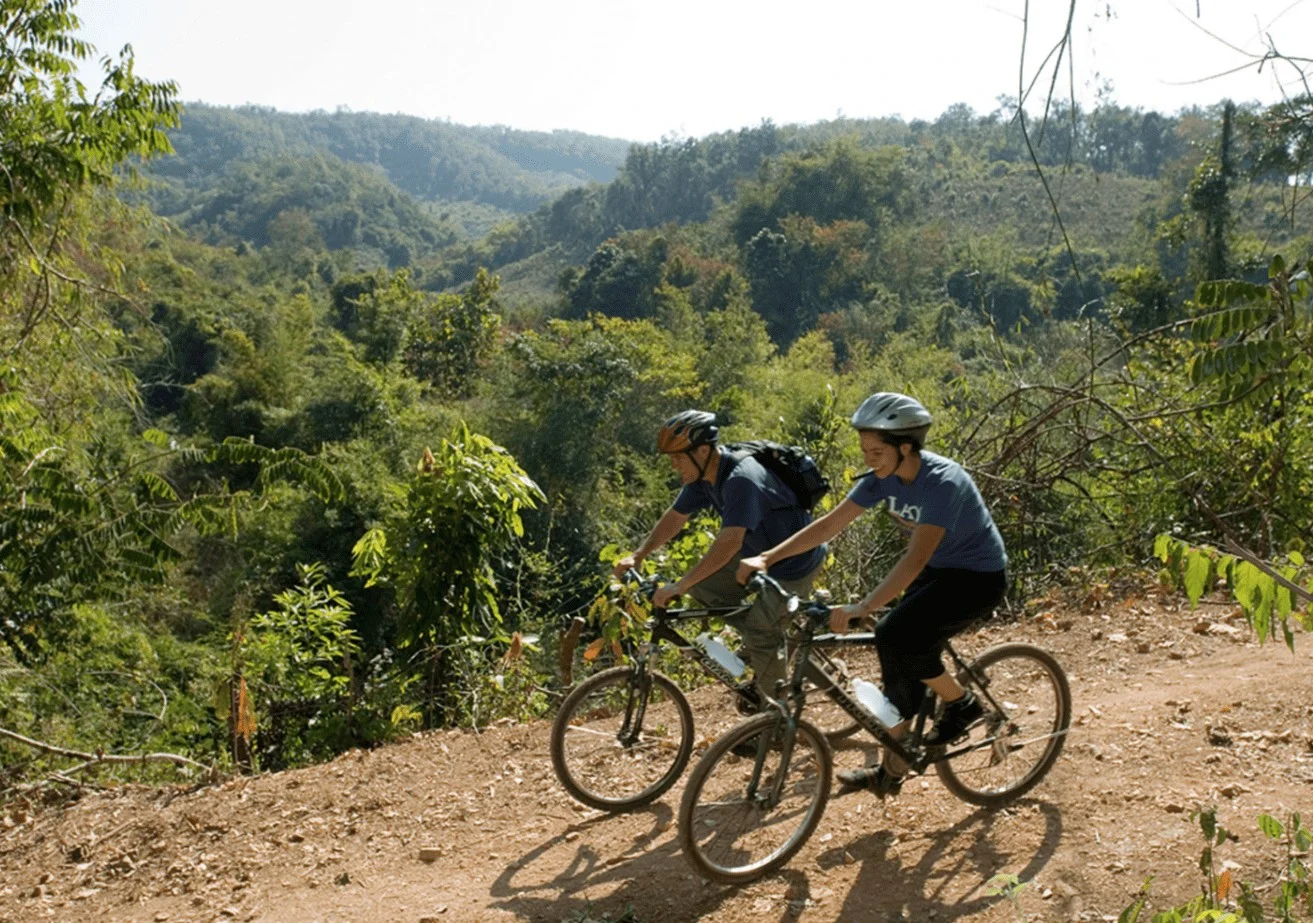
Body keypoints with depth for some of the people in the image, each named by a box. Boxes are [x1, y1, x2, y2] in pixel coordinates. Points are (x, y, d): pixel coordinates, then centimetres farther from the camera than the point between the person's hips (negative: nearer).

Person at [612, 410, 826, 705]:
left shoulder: (742, 479, -33)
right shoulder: (702, 476, -6)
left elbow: (729, 543, -41)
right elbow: (674, 518, 6)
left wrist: (677, 587, -40)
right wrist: (636, 557, -1)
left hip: (794, 562, -9)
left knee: (761, 634, -13)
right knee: (699, 582, 1)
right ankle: (761, 640, 12)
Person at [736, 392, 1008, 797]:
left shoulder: (942, 482, -31)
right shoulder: (884, 477, -9)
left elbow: (916, 558, -40)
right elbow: (831, 523, -9)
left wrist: (862, 608, -49)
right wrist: (766, 558, -17)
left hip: (978, 577, -7)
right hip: (938, 570, 8)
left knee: (896, 636, -24)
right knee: (900, 661, 0)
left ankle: (961, 703, 1)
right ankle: (891, 770, 12)